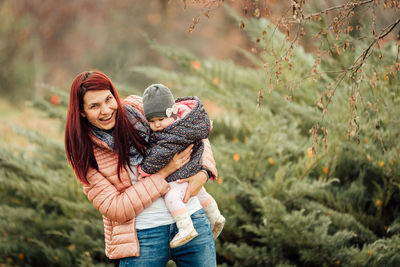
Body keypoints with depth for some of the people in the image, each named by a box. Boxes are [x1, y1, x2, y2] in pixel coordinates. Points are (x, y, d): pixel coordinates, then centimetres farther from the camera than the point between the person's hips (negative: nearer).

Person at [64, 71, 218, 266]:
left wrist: (203, 173, -7)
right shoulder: (85, 155, -6)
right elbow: (114, 209, -14)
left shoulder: (138, 108, -1)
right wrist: (164, 173, -17)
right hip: (142, 237, -2)